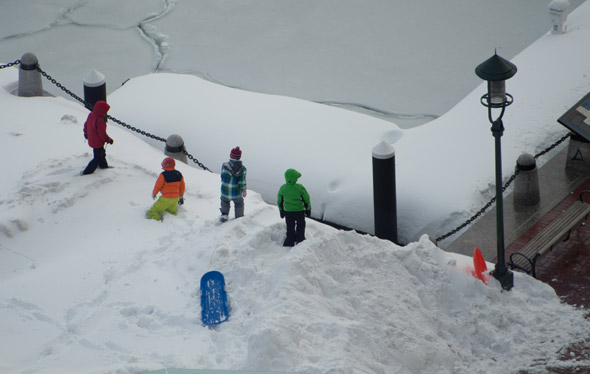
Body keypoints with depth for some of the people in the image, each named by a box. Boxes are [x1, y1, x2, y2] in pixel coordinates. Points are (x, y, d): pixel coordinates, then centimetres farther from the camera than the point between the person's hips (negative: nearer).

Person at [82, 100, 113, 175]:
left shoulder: (91, 115, -4)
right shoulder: (100, 120, -32)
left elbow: (86, 125, 13)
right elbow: (102, 133, -27)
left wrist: (86, 133, 31)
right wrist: (109, 140, -11)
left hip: (91, 140, 9)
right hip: (98, 143, -9)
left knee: (101, 153, 31)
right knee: (98, 158, 5)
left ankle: (103, 165, 53)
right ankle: (87, 172, 8)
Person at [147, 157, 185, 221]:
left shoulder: (163, 175, -19)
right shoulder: (179, 174, 0)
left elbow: (158, 186, -8)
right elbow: (182, 186, 12)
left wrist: (154, 194, 12)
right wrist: (181, 196, 26)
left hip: (166, 198, -6)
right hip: (176, 198, 6)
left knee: (153, 211, 1)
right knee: (172, 212, 27)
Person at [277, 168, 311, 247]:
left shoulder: (282, 188, -15)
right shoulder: (300, 188, -24)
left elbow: (280, 201, -1)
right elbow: (306, 200, -11)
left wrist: (281, 211, 16)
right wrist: (308, 209, 6)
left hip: (287, 211, 3)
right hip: (299, 211, -3)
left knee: (290, 228, 18)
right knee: (300, 226, 21)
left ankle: (289, 243, 22)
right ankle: (300, 241, 24)